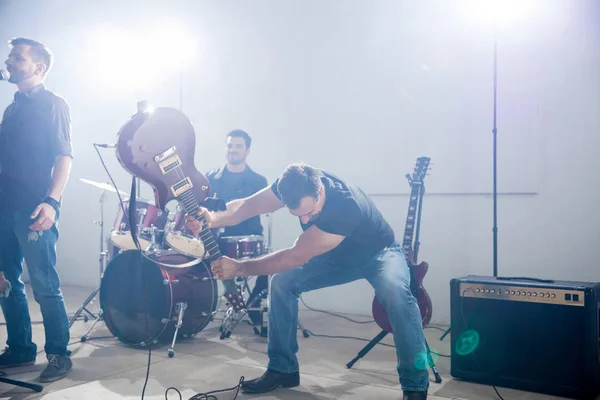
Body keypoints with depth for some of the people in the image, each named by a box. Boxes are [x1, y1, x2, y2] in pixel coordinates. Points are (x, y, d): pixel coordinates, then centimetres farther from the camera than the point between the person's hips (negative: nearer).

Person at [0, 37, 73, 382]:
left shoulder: (53, 104, -2)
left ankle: (59, 354, 8)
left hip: (33, 210, -8)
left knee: (45, 286, -4)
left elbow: (64, 156, -11)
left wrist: (52, 201, -23)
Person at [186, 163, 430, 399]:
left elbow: (295, 257, -41)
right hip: (336, 255, 6)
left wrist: (239, 268, -37)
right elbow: (249, 204, -25)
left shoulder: (346, 206, -44)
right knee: (282, 282, -12)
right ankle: (283, 369, 0)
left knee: (395, 291, -38)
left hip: (378, 253, -6)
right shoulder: (296, 183, -25)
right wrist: (213, 219, -46)